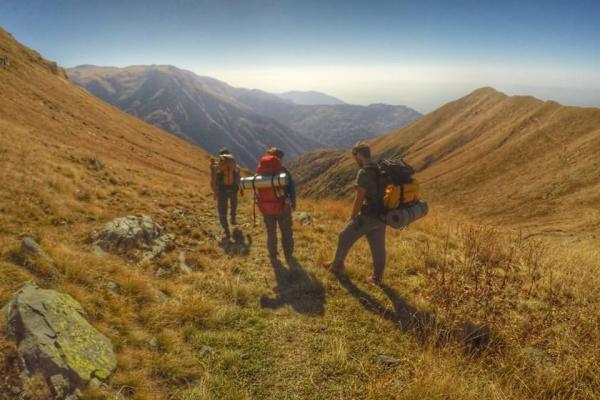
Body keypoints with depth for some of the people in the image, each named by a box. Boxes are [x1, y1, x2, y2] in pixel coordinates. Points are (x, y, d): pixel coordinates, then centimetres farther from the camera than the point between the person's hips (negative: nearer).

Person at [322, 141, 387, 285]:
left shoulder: (364, 172, -18)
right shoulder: (381, 169, 7)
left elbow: (359, 199, -16)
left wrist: (352, 217, -4)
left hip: (368, 216, -7)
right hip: (381, 216, 7)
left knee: (345, 238, 12)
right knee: (378, 247, 14)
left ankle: (337, 265, 27)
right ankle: (377, 277, 23)